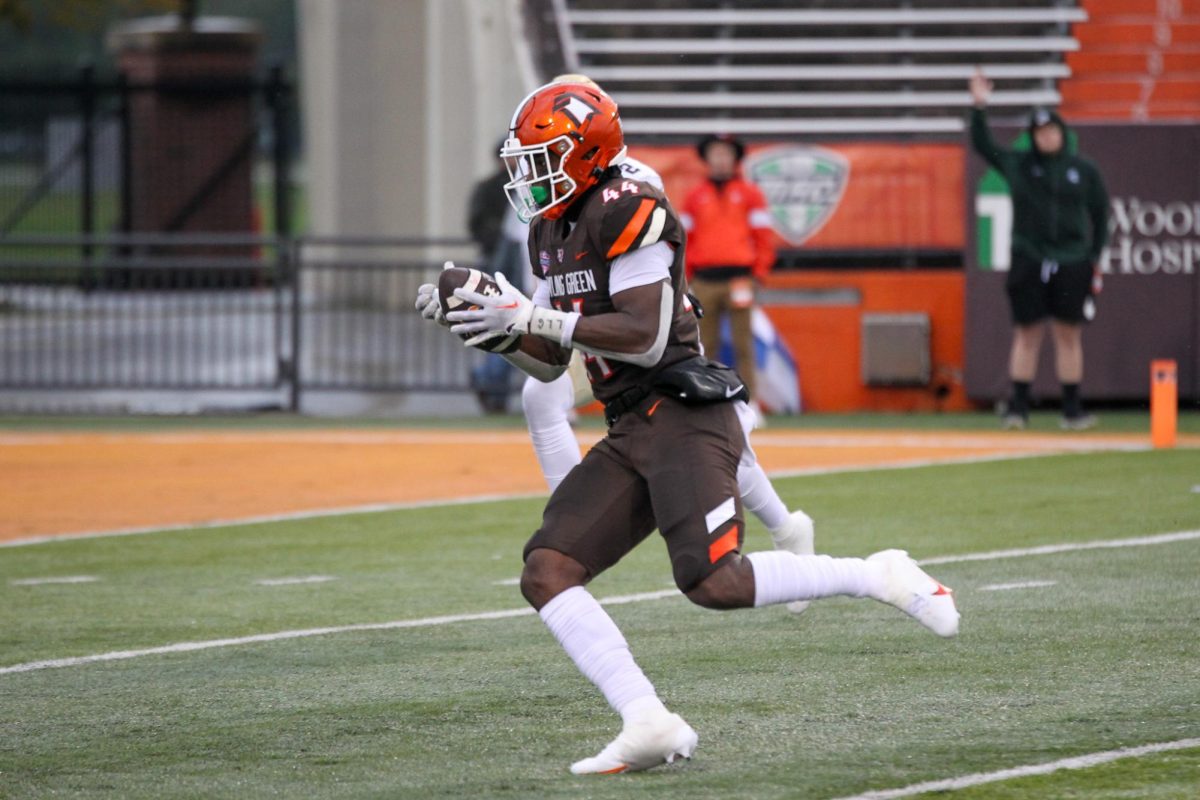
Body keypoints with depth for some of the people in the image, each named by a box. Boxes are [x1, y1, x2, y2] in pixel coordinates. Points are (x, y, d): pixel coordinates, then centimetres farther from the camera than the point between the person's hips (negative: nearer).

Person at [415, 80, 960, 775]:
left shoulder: (626, 213, -12)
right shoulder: (552, 233, 16)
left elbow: (646, 338, -20)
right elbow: (550, 364, 20)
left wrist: (529, 317, -19)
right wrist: (482, 320, 5)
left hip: (685, 415, -9)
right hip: (630, 433, 9)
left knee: (713, 582, -23)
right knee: (547, 574, -7)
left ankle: (880, 577, -5)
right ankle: (650, 726, -16)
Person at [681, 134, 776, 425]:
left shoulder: (749, 194, 8)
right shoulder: (695, 197, 14)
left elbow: (763, 237, 5)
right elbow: (684, 239, 13)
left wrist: (757, 275, -3)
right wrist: (686, 277, 4)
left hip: (739, 278, -2)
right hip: (703, 279, 2)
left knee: (742, 344, -5)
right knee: (705, 346, 0)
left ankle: (748, 402, -5)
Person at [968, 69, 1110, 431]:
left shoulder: (1084, 170, 6)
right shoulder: (1018, 165, 6)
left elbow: (1100, 214, 11)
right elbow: (982, 144, 4)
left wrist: (1095, 258, 6)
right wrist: (979, 108, -9)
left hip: (1071, 262, 0)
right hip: (1028, 261, 0)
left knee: (1069, 335, 2)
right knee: (1026, 334, 1)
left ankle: (1072, 409, 6)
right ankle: (1018, 406, 4)